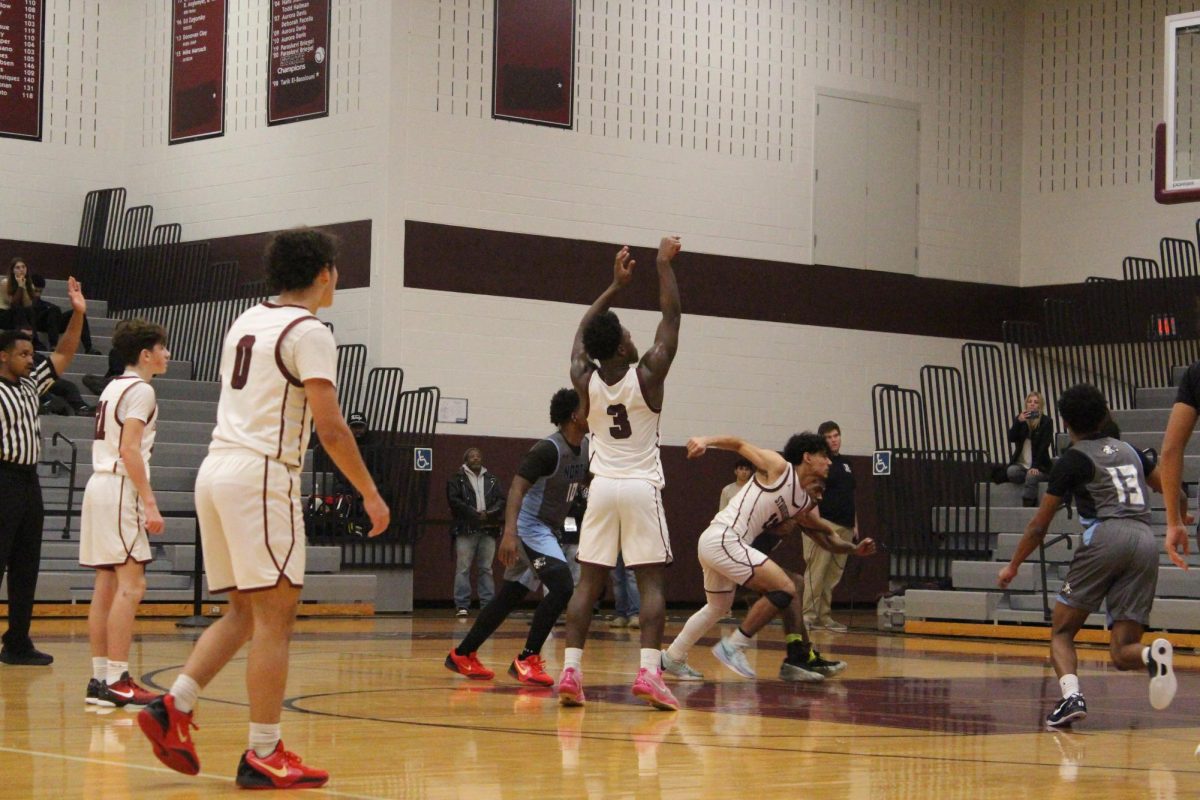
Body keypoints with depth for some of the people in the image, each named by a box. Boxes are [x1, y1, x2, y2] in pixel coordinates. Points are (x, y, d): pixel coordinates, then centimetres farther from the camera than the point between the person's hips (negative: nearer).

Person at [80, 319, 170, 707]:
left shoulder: (114, 387, 19)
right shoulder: (140, 390, -9)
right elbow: (129, 449, -18)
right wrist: (150, 502, -19)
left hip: (100, 485, 10)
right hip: (120, 489, -10)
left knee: (107, 584, 10)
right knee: (131, 584, -11)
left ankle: (100, 678, 11)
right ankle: (117, 681, -14)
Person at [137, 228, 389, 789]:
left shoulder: (246, 322, 18)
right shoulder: (308, 332, -8)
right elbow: (330, 427, -14)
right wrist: (369, 493, -6)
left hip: (215, 469, 9)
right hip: (261, 474, -9)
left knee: (244, 613, 16)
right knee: (274, 618, -5)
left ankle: (173, 708, 5)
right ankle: (263, 756, -4)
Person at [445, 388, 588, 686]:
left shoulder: (585, 450, 5)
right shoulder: (548, 450, -21)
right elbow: (517, 488, -27)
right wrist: (509, 532, -38)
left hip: (550, 531, 9)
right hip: (531, 528, -9)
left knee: (510, 596, 13)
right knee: (562, 586, -21)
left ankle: (462, 655, 23)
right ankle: (527, 660, -15)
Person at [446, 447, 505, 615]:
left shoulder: (492, 479, 15)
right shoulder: (457, 479, 5)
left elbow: (502, 500, 8)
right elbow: (454, 500, -7)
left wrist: (488, 513, -10)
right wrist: (475, 514, -13)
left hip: (488, 530, 3)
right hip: (465, 530, -3)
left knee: (486, 569, 5)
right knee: (463, 568, -5)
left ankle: (487, 605, 6)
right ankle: (462, 606, -5)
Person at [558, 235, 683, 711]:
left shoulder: (584, 380, -1)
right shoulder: (647, 375, -9)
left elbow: (582, 332, 18)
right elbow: (671, 318, 0)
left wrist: (616, 285, 23)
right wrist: (665, 265, 9)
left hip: (602, 488, 3)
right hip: (642, 489, -3)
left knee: (588, 582, 5)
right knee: (651, 582, -3)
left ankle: (570, 670, -5)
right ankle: (648, 671, -16)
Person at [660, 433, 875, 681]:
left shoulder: (806, 505, 18)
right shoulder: (778, 467, -3)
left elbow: (829, 540, 22)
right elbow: (739, 444, 0)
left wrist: (854, 549, 5)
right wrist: (705, 441, -14)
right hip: (723, 538, -10)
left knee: (718, 607, 28)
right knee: (785, 589, -13)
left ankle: (672, 658, 42)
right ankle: (733, 646, -7)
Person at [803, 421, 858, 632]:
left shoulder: (846, 464, 19)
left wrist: (855, 525, 19)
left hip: (845, 527, 7)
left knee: (834, 575, 7)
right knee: (816, 572, -11)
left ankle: (824, 616, 11)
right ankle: (808, 616, -11)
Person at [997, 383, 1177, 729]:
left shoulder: (1073, 460, 8)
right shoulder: (1129, 450, 22)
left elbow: (1039, 525, 9)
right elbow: (1170, 490, 33)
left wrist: (1012, 566, 22)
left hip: (1106, 535, -4)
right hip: (1146, 541, 4)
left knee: (1061, 630, 9)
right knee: (1122, 652, 5)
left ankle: (1072, 696, -17)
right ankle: (1154, 655, -30)